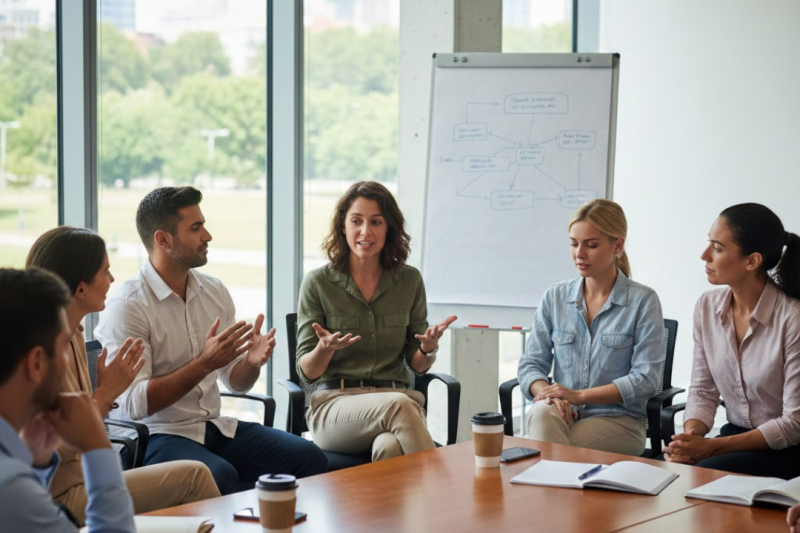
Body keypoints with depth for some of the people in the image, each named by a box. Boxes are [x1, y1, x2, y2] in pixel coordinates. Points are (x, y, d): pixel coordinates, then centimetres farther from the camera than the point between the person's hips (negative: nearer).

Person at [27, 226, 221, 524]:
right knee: (192, 476, -10)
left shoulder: (74, 337, 9)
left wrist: (106, 395, -4)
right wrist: (104, 395, -17)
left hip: (83, 481, 8)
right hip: (62, 496, -8)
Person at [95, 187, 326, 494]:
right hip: (158, 435, -6)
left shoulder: (215, 292, 10)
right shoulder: (126, 307, -11)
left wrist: (252, 361, -8)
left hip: (217, 428, 7)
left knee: (310, 458, -14)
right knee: (220, 476, -36)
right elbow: (134, 404, -19)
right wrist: (204, 363, -23)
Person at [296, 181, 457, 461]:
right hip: (335, 403, -1)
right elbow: (307, 373, 3)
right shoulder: (318, 283, 3)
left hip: (396, 397, 1)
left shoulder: (409, 280, 10)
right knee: (398, 404, -35)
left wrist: (428, 349, -11)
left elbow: (418, 365, 14)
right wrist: (325, 348, -20)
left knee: (390, 448, -37)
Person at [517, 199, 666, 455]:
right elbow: (531, 364, 9)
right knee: (542, 412, -34)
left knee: (554, 451, -35)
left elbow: (645, 379, -7)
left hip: (617, 420, -3)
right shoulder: (555, 297, 12)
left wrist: (578, 395, -15)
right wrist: (547, 394, -15)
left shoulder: (643, 301, 0)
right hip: (563, 415, 4)